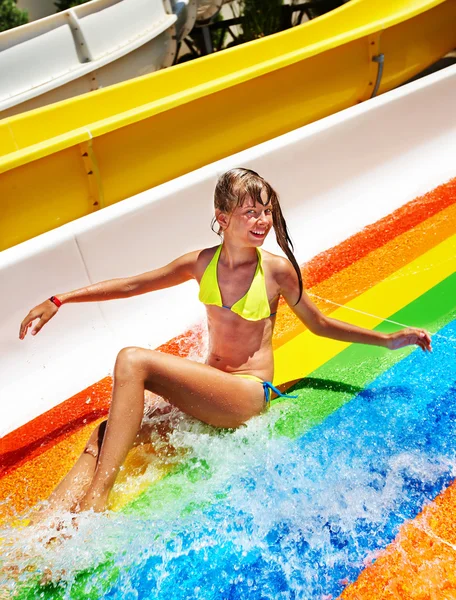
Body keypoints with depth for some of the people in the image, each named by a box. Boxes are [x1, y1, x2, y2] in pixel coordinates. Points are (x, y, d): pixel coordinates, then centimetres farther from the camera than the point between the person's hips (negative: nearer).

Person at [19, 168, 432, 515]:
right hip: (209, 387, 5)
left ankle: (97, 496, -24)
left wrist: (387, 339, 4)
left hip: (248, 393, -5)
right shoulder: (203, 263, 4)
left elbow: (319, 325, 7)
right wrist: (60, 300, 9)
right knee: (104, 439, -16)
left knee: (133, 361, -26)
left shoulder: (277, 269, -6)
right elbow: (132, 285, 10)